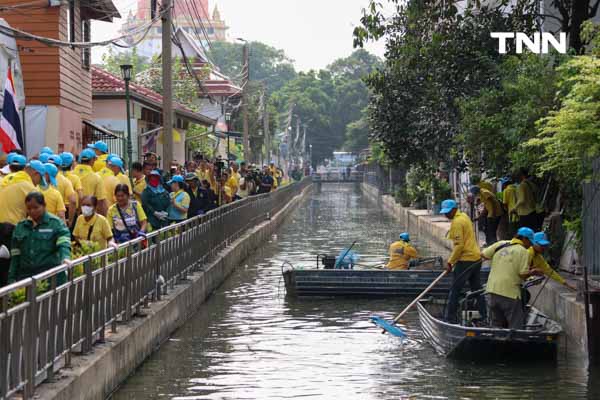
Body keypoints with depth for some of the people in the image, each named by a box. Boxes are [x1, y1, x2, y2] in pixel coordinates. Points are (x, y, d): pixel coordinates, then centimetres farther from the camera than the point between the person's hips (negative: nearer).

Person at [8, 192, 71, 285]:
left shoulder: (56, 223, 2)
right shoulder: (20, 227, 16)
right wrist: (12, 278, 11)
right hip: (25, 275, 4)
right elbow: (15, 256, 16)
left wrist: (65, 258, -31)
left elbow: (64, 244, -10)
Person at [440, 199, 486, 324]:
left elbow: (459, 245, -20)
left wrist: (450, 261, -12)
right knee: (477, 289, 14)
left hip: (465, 260, -10)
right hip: (476, 257, 10)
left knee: (454, 290, -4)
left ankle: (450, 317, -3)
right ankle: (484, 315, 17)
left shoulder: (456, 222, -15)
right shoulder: (464, 216, 14)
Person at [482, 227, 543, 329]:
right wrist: (533, 272, 7)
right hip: (510, 294, -6)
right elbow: (523, 274, -12)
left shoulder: (500, 244, 8)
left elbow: (484, 254, 10)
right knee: (515, 325, 3)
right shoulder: (523, 252, -6)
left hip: (492, 290, 6)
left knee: (496, 325, 16)